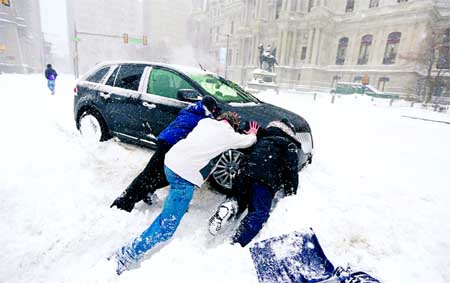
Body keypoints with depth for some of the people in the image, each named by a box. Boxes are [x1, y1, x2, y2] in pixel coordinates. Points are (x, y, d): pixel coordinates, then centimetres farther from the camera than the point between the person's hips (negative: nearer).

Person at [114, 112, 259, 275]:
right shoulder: (230, 135, 4)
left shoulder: (206, 121, 15)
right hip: (184, 174, -8)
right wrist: (253, 134, 44)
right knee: (167, 226, 1)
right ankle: (129, 254, 5)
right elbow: (249, 141, 22)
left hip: (170, 159, 8)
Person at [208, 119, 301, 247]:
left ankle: (230, 206, -10)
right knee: (259, 213, -8)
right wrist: (290, 194, 9)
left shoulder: (262, 138, 32)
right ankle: (236, 244, -26)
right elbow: (291, 170, 6)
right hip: (265, 180, -5)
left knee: (240, 200, 23)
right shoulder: (289, 145, 16)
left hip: (246, 175, 5)